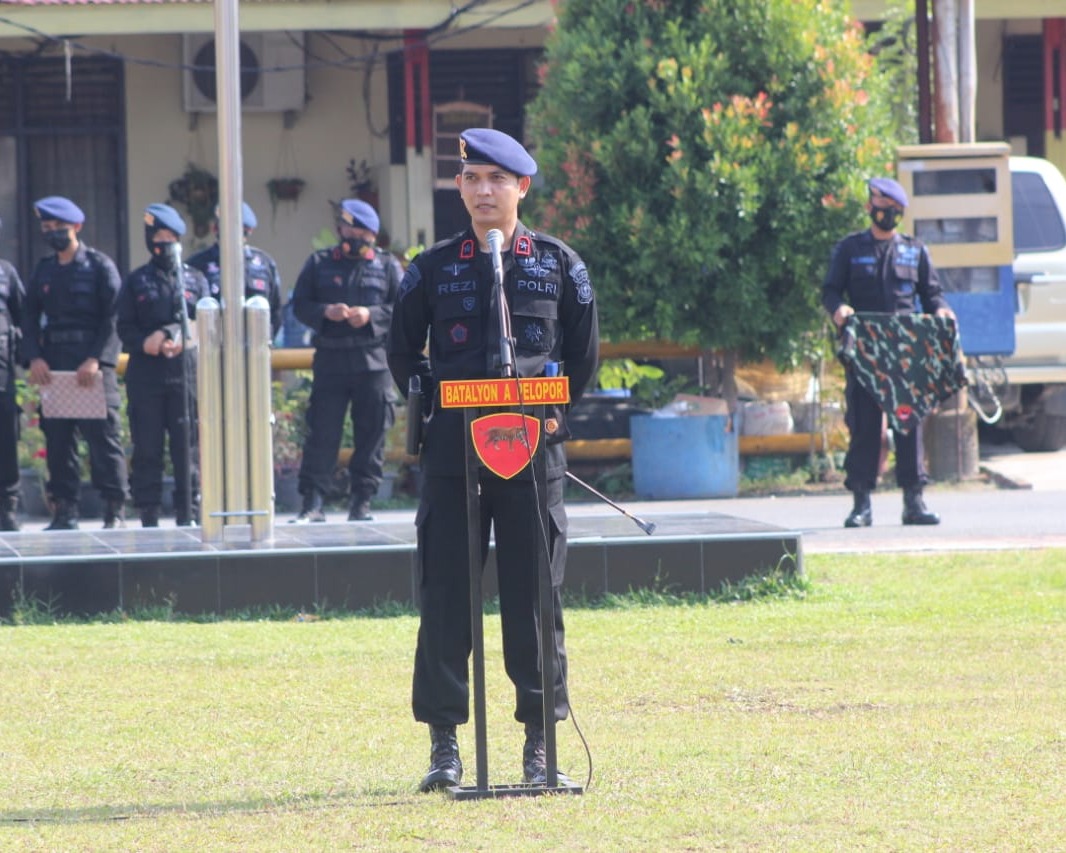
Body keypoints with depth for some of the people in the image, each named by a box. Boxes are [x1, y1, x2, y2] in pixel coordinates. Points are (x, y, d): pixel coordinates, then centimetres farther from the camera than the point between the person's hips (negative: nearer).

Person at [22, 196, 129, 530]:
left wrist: (96, 359, -15)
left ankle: (115, 510, -4)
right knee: (57, 438, 3)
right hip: (52, 364, 5)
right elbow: (30, 317, 13)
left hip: (93, 365, -5)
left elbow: (113, 317, -6)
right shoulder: (43, 270, 15)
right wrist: (34, 357, -3)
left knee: (103, 436, -6)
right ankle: (64, 510, 8)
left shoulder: (99, 266, 1)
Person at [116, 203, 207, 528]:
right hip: (146, 375, 0)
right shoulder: (136, 282, 11)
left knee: (188, 447, -1)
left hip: (187, 371, 0)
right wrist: (145, 343, -15)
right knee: (147, 449, -1)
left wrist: (182, 340, -13)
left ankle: (188, 512, 3)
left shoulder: (195, 280, 13)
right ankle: (148, 517, 2)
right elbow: (125, 328, 5)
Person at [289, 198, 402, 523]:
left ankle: (362, 501, 7)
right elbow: (300, 305, 8)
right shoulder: (320, 263, 12)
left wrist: (372, 315, -11)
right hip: (330, 359, 0)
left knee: (372, 432, 0)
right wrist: (325, 312, -12)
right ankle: (312, 502, -5)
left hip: (374, 362, 0)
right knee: (322, 431, -5)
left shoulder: (387, 265, 11)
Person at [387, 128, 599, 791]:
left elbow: (584, 356, 12)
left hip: (535, 454, -1)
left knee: (535, 597, 1)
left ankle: (540, 744, 7)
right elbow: (403, 356, 14)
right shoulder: (433, 269, 9)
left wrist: (554, 413, 5)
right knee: (445, 596, -1)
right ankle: (445, 745, 4)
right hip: (452, 454, 1)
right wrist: (437, 407, 7)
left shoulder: (560, 265, 8)